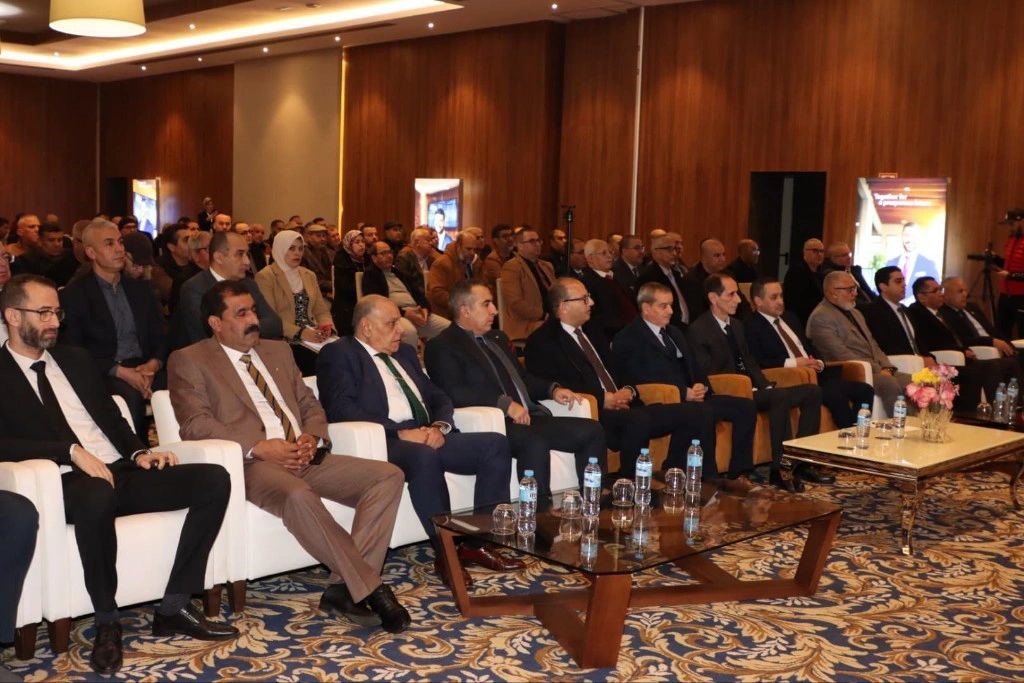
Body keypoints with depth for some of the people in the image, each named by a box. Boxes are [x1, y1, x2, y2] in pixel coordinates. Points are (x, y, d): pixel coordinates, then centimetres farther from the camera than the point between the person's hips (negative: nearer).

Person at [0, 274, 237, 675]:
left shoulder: (75, 359, 23)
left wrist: (138, 452, 3)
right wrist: (71, 451, -19)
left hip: (121, 471, 6)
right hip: (70, 484, -6)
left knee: (214, 479, -17)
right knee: (97, 496, -43)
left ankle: (174, 607, -12)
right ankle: (106, 622, -21)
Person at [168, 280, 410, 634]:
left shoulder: (278, 351, 24)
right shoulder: (189, 360, 6)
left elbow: (310, 405, 22)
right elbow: (196, 423, -7)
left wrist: (312, 437, -2)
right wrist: (259, 447, -18)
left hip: (303, 456, 6)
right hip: (250, 462, -6)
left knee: (389, 476, -14)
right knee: (298, 496, -39)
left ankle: (344, 588, -19)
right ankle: (370, 588, -27)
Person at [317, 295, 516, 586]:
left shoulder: (405, 352, 26)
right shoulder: (338, 354, 2)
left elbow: (438, 397, 22)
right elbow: (341, 408, -14)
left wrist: (440, 426, -2)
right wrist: (400, 433, -20)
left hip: (429, 436, 8)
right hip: (385, 442, -8)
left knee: (496, 444, -10)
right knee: (424, 457, -39)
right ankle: (445, 551, -25)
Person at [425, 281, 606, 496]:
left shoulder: (498, 338, 27)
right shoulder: (441, 347, 0)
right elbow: (455, 393, -15)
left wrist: (552, 389, 12)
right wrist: (506, 403, -21)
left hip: (530, 418, 8)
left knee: (592, 431, -7)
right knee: (535, 444, -37)